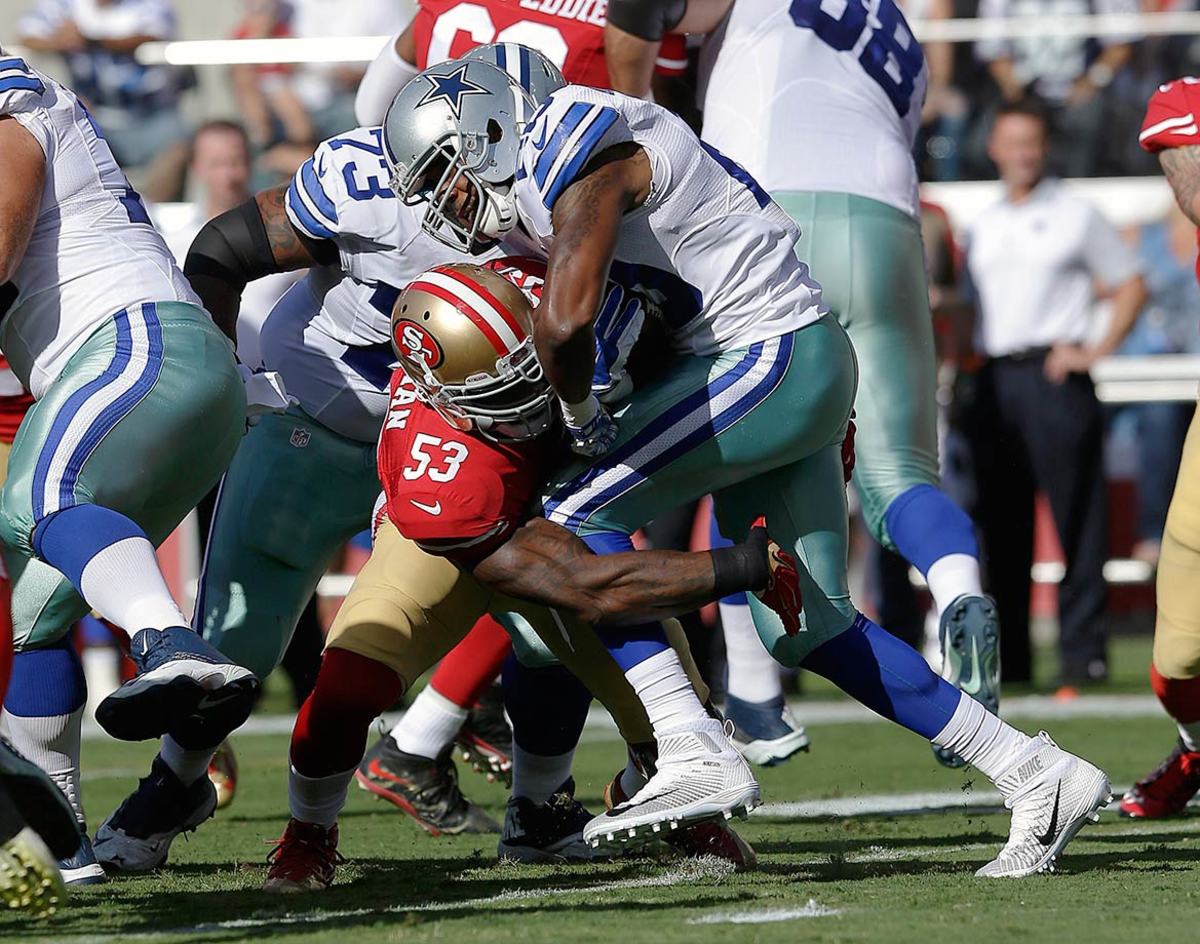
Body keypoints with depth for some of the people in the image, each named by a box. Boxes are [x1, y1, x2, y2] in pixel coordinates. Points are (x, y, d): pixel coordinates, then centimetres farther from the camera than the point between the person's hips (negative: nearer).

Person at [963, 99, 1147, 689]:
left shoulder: (1075, 215, 5)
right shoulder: (981, 226, 19)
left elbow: (1130, 286, 5)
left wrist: (1096, 350, -5)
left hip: (1053, 375, -5)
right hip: (991, 383, 5)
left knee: (1077, 522, -8)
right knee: (1001, 525, 5)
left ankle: (1082, 655, -8)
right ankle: (1007, 658, 9)